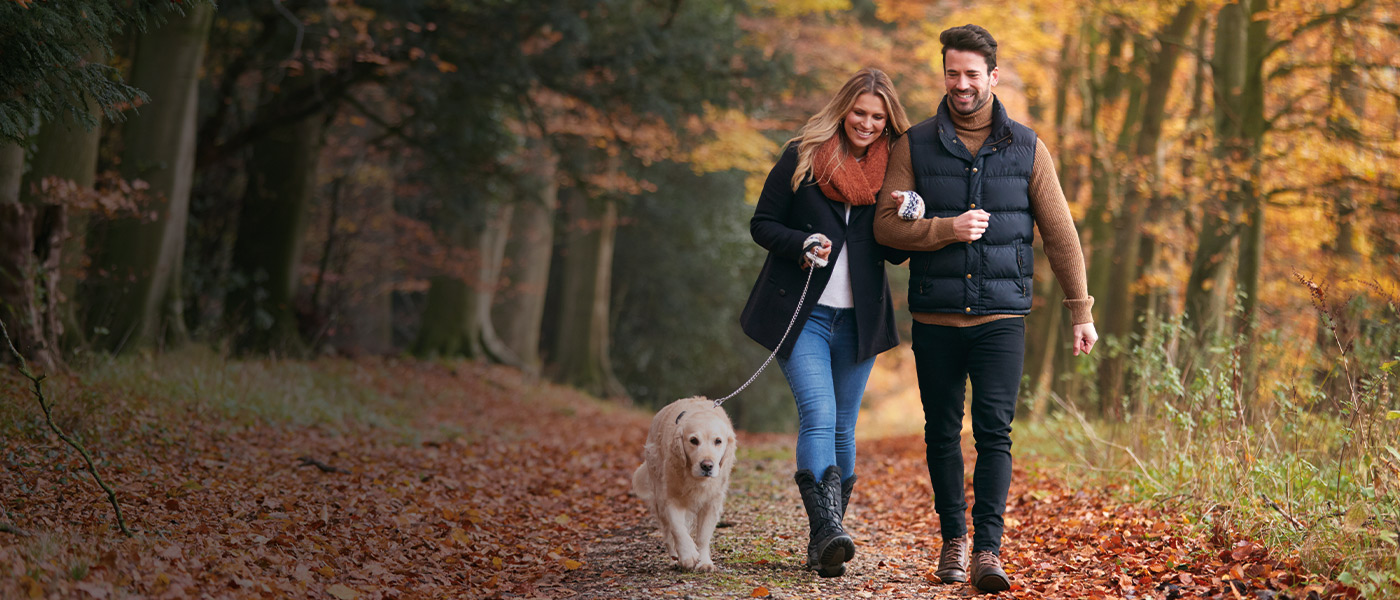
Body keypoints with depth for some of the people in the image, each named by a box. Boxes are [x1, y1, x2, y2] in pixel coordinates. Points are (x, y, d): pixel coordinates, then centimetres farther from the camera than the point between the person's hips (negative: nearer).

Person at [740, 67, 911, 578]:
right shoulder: (802, 157, 0)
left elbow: (895, 253, 11)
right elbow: (762, 223, 3)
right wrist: (801, 243, -16)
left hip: (858, 320, 3)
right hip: (801, 314, -3)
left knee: (843, 428, 6)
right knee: (818, 416, -19)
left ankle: (824, 541, 14)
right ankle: (828, 532, -28)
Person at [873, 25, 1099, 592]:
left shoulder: (1026, 148, 5)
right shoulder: (915, 146, 4)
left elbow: (1060, 233, 8)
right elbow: (886, 225, 0)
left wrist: (1081, 310, 7)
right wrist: (945, 229, -16)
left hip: (1001, 316, -1)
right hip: (935, 317, 1)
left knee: (994, 432, -10)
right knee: (942, 432, 7)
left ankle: (988, 550, -10)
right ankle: (953, 538, 22)